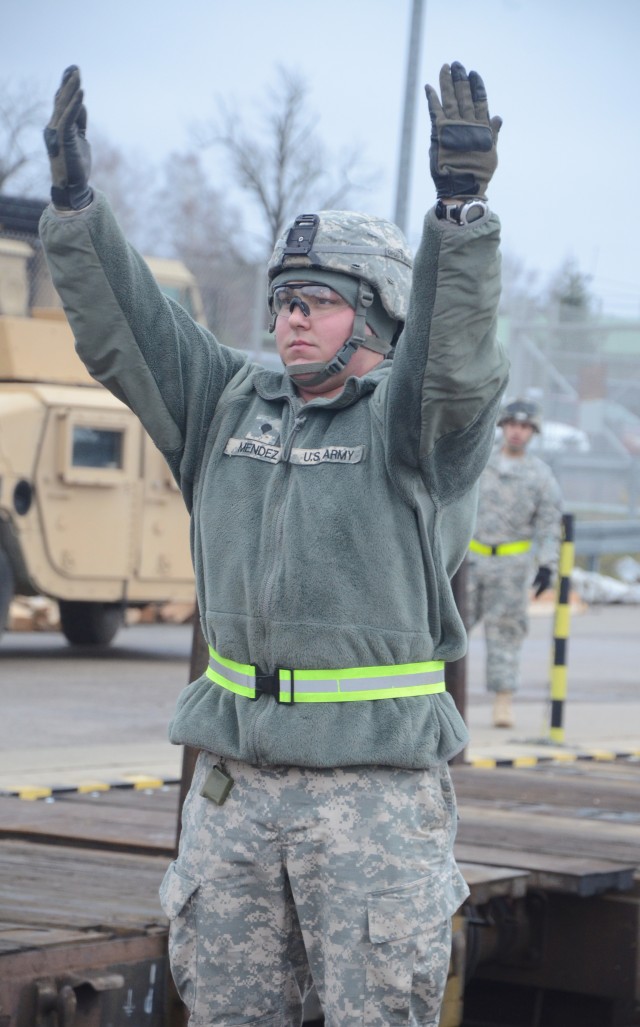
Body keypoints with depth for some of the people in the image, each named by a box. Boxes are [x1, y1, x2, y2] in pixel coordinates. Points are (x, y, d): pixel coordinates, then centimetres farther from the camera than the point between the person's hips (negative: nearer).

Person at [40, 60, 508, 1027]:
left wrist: (462, 201, -38)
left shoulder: (417, 420, -4)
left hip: (375, 788, -5)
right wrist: (74, 198, -8)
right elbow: (122, 330, 4)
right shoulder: (233, 406, 11)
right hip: (238, 777, 5)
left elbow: (457, 353, -24)